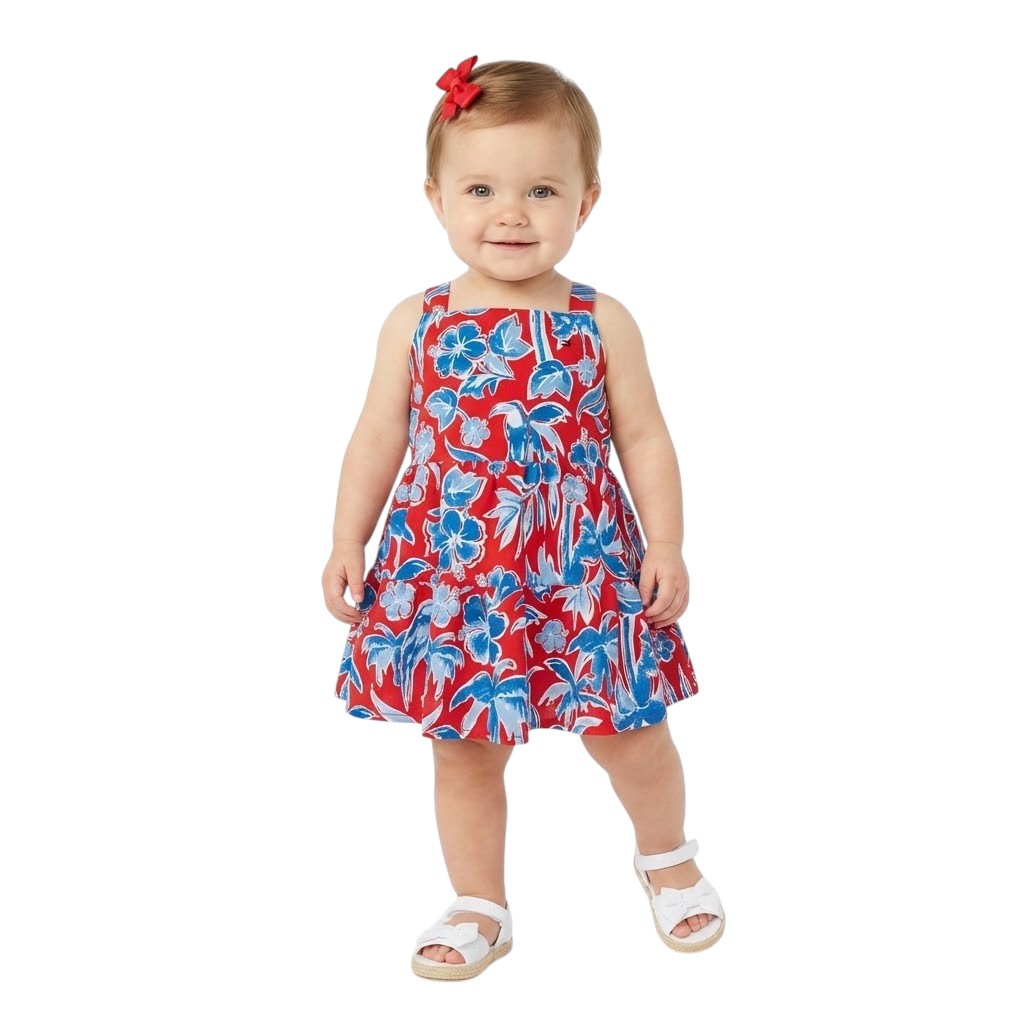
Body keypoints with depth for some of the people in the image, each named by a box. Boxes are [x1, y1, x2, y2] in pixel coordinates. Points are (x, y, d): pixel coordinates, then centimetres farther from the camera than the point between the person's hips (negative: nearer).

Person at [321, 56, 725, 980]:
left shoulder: (601, 324, -4)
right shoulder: (415, 324, -2)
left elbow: (644, 438, 0)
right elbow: (378, 438, 4)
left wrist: (667, 548, -5)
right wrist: (348, 541, 1)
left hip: (584, 573, 0)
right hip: (450, 578, 1)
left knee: (629, 736, 11)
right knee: (466, 750, 11)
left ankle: (667, 856, 41)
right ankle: (479, 909, 31)